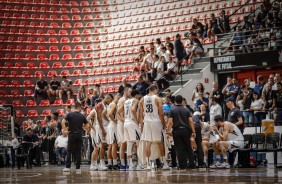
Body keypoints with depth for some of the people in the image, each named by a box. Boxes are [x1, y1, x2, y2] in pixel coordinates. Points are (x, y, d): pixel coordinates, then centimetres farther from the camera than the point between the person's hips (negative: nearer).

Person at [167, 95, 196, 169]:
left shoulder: (172, 110, 0)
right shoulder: (186, 110, 6)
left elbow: (170, 122, -9)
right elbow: (191, 121, -1)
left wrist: (168, 131, -2)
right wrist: (193, 132, 0)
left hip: (176, 130, -2)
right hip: (186, 130, 2)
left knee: (179, 149, 2)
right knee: (188, 148, 10)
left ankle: (182, 165, 0)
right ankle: (192, 164, 7)